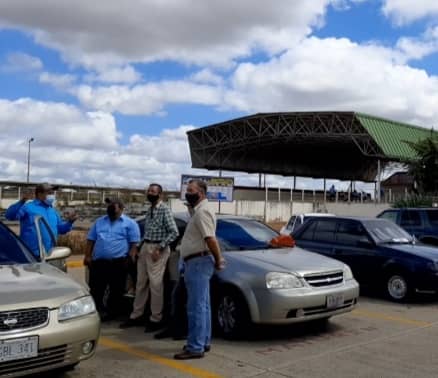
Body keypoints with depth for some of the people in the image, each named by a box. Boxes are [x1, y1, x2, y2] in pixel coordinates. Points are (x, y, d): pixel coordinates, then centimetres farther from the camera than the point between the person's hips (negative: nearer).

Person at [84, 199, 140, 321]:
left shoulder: (130, 223, 2)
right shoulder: (99, 222, 15)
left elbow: (134, 243, -3)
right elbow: (91, 240, 15)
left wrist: (130, 259, -11)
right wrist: (87, 256, 6)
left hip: (118, 263, -3)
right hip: (98, 262, 3)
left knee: (116, 291, 5)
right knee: (95, 290, 7)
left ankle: (111, 312, 17)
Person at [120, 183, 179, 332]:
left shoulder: (164, 210, -9)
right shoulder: (149, 210, 14)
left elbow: (174, 232, -15)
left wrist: (160, 248, -17)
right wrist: (140, 247, 12)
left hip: (157, 249, -8)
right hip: (145, 247, 8)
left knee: (155, 284, -4)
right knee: (141, 283, 11)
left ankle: (156, 319, 5)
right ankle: (136, 315, 19)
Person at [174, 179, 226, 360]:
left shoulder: (202, 211, -15)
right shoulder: (199, 211, 18)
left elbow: (211, 239, -23)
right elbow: (207, 239, 20)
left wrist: (218, 261, -14)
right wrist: (217, 260, 16)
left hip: (198, 262, -11)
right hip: (198, 263, 11)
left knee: (196, 307, -8)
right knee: (202, 306, 15)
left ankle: (195, 347, -4)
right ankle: (203, 342, 24)